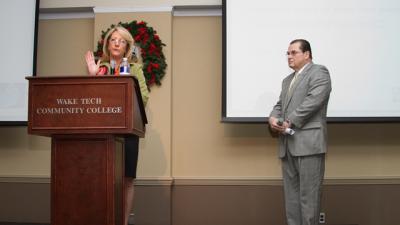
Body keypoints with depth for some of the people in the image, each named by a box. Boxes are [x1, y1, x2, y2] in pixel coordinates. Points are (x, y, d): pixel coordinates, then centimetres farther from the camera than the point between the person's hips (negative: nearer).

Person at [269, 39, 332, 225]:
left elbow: (313, 101, -14)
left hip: (308, 142, -8)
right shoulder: (287, 80, 24)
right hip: (288, 144, 8)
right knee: (290, 193, 10)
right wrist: (273, 118, -3)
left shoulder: (319, 72, -1)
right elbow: (280, 105, 20)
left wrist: (289, 123, -14)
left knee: (308, 194, -5)